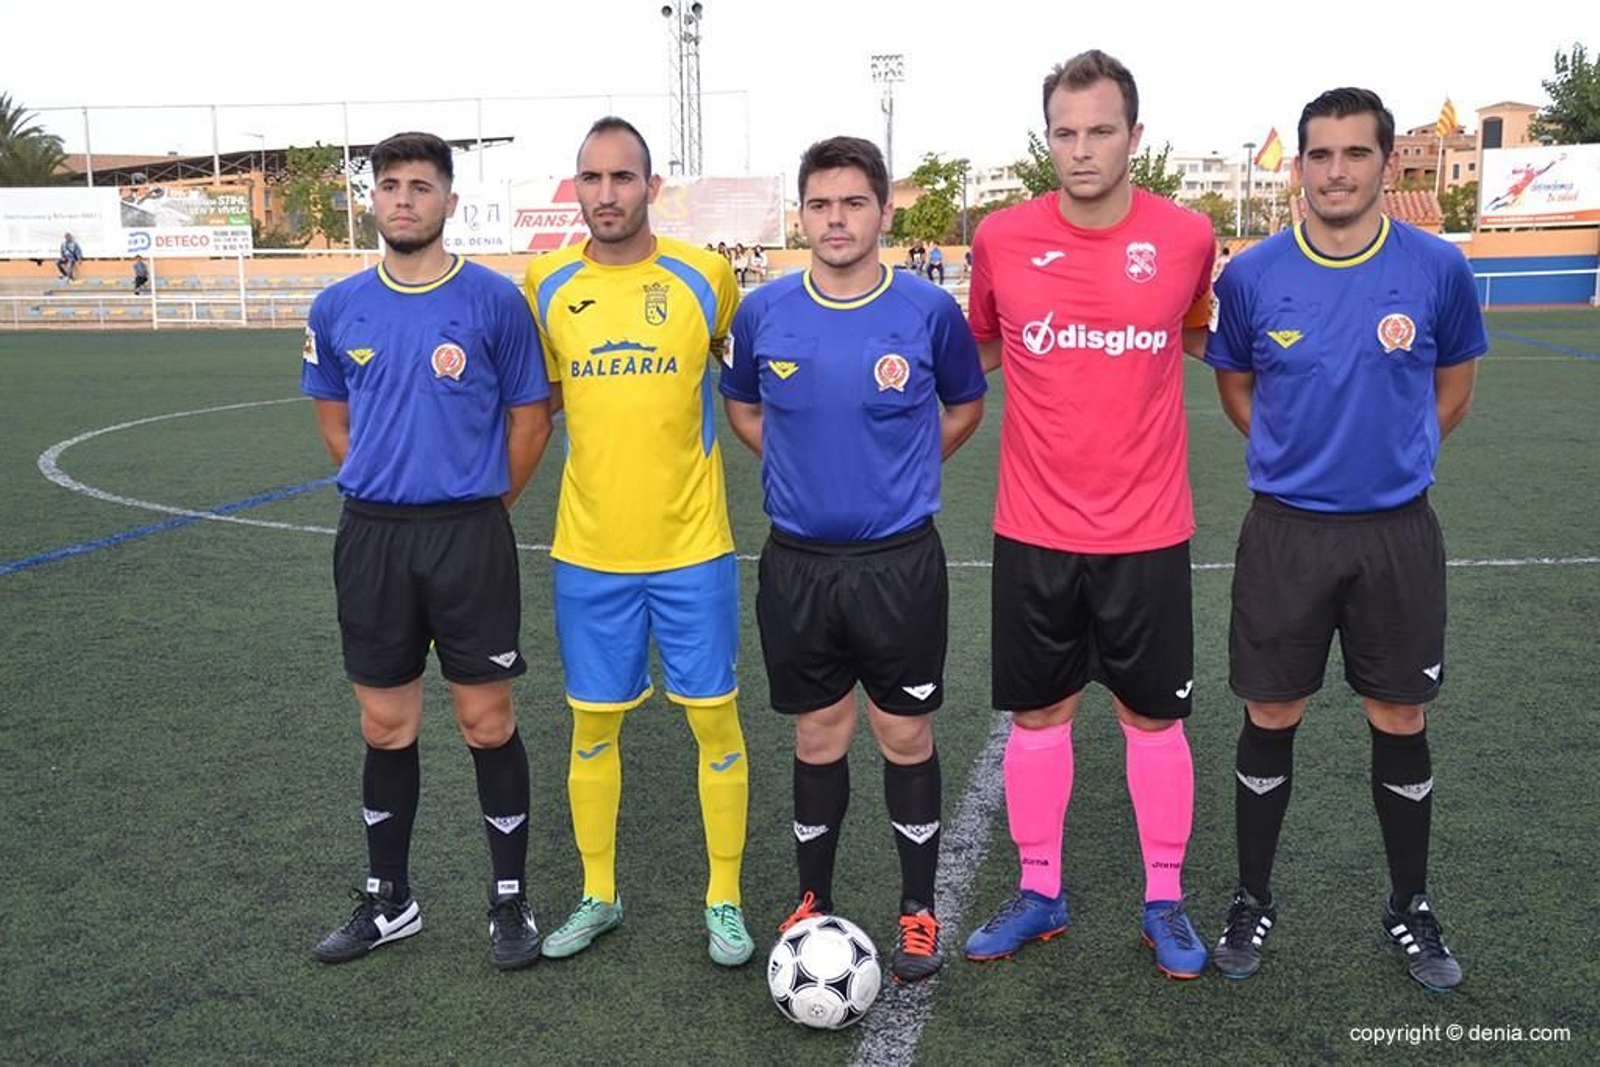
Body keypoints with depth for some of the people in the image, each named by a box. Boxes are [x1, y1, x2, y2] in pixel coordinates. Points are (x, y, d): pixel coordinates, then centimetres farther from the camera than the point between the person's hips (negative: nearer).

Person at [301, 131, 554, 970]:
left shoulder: (494, 301, -5)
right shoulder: (337, 309, 5)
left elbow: (530, 416, 2)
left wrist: (482, 504, 3)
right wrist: (386, 487, 11)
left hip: (469, 534, -3)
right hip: (370, 535, 3)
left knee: (487, 721, 3)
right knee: (385, 725, 12)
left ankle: (509, 900, 20)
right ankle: (388, 900, 29)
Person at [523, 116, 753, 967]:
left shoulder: (706, 278, -4)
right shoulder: (546, 284, 1)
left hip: (692, 547, -2)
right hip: (588, 550, 2)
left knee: (714, 719, 5)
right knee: (593, 726, 12)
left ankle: (724, 900, 24)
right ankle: (597, 895, 31)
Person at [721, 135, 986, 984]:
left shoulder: (929, 311, -6)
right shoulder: (763, 312, -2)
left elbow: (965, 406, 11)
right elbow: (740, 404, 16)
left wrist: (899, 470, 5)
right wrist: (799, 466, 6)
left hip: (901, 560, -1)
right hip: (797, 562, 2)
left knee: (906, 735, 8)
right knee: (818, 737, 13)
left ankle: (919, 909, 25)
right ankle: (813, 902, 30)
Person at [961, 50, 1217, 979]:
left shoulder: (1187, 237, -5)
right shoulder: (1002, 239, -4)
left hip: (1149, 531, 0)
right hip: (1033, 529, 1)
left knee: (1155, 717, 10)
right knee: (1039, 713, 11)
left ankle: (1166, 902, 29)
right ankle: (1039, 893, 29)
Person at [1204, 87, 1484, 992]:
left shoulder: (1438, 269, -4)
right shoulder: (1252, 275, -5)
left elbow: (1455, 382, 12)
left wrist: (1394, 455, 7)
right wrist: (1302, 453, 5)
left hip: (1399, 531, 1)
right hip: (1286, 531, 0)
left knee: (1401, 723, 10)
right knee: (1271, 721, 7)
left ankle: (1411, 907, 30)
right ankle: (1254, 900, 26)